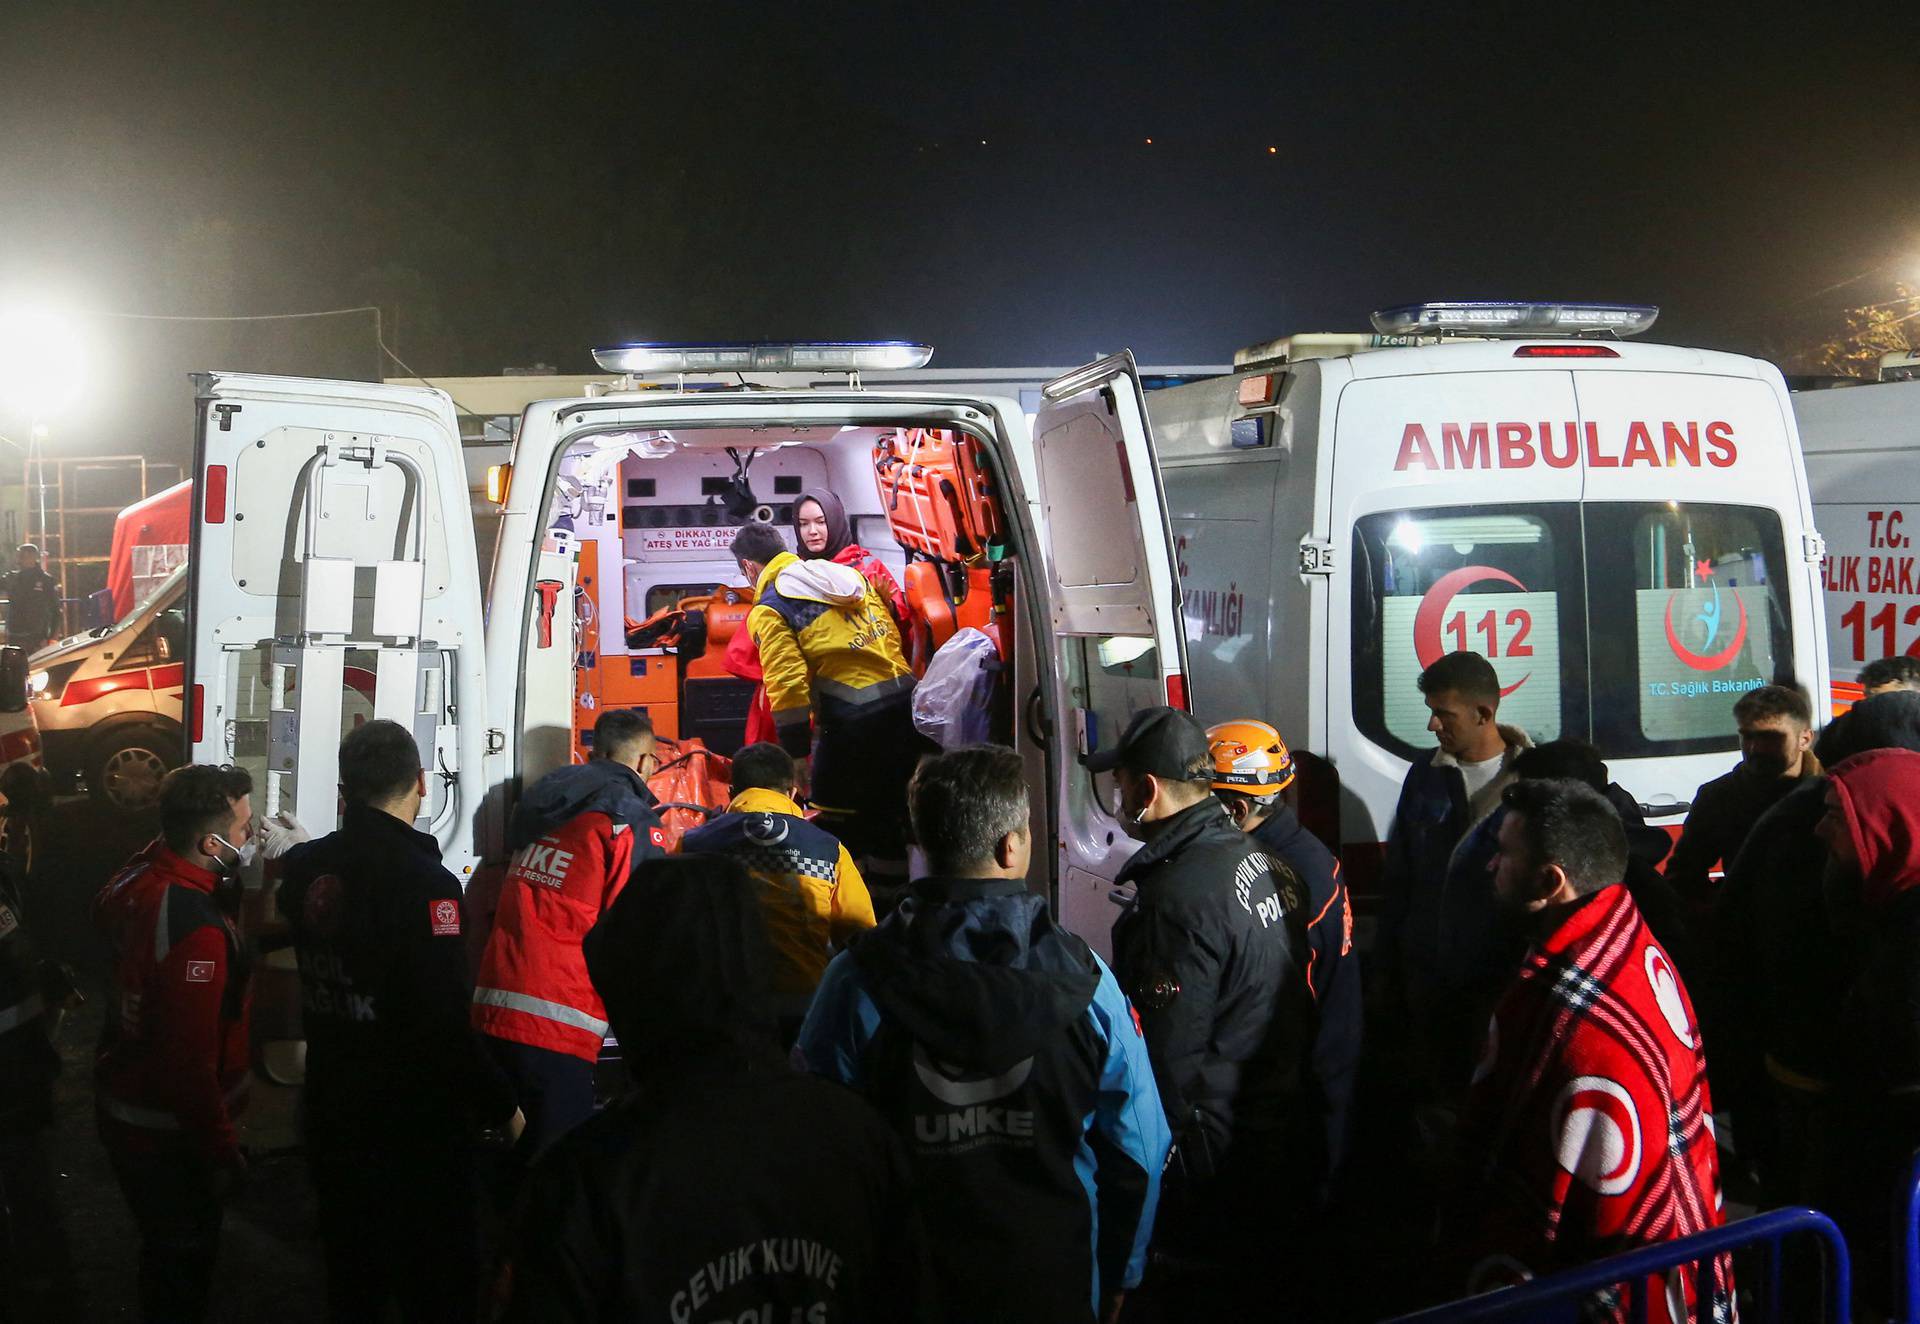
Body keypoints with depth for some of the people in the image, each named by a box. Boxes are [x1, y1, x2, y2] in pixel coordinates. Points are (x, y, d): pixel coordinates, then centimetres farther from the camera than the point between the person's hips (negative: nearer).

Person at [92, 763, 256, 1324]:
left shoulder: (138, 878, -6)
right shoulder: (197, 929, -32)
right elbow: (190, 1061, -30)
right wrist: (222, 1152, -19)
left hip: (122, 1104, 8)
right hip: (166, 1131, -8)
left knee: (167, 1244, 27)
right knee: (185, 1257, 12)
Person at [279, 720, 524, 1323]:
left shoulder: (307, 867, -2)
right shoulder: (425, 882, -24)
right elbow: (445, 1025, -26)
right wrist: (501, 1105, -14)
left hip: (333, 1112, 7)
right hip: (416, 1123, -7)